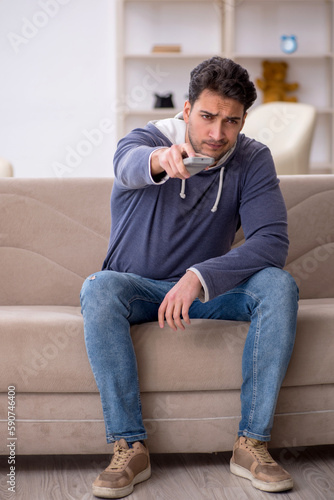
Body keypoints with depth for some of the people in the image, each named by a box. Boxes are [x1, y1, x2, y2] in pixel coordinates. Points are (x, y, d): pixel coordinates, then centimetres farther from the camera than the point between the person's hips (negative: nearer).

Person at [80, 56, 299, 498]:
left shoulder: (253, 160, -8)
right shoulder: (148, 139, -12)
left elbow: (272, 242, -20)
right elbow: (130, 164, -39)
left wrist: (200, 278, -35)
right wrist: (159, 160, -65)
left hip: (211, 289, 1)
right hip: (139, 289, -1)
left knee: (279, 285, -26)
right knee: (99, 289, -34)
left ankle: (252, 442, -23)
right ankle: (129, 447, -28)